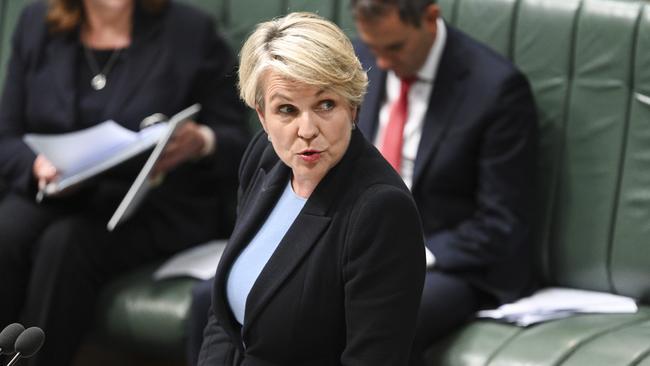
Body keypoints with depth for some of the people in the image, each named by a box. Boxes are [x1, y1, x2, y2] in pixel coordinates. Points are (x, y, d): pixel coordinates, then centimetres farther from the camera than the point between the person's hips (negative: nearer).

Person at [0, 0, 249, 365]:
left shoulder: (191, 31, 1)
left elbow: (237, 144, 0)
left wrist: (201, 142, -24)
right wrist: (39, 164, -15)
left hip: (159, 204, -3)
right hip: (58, 195, 3)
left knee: (65, 243, -32)